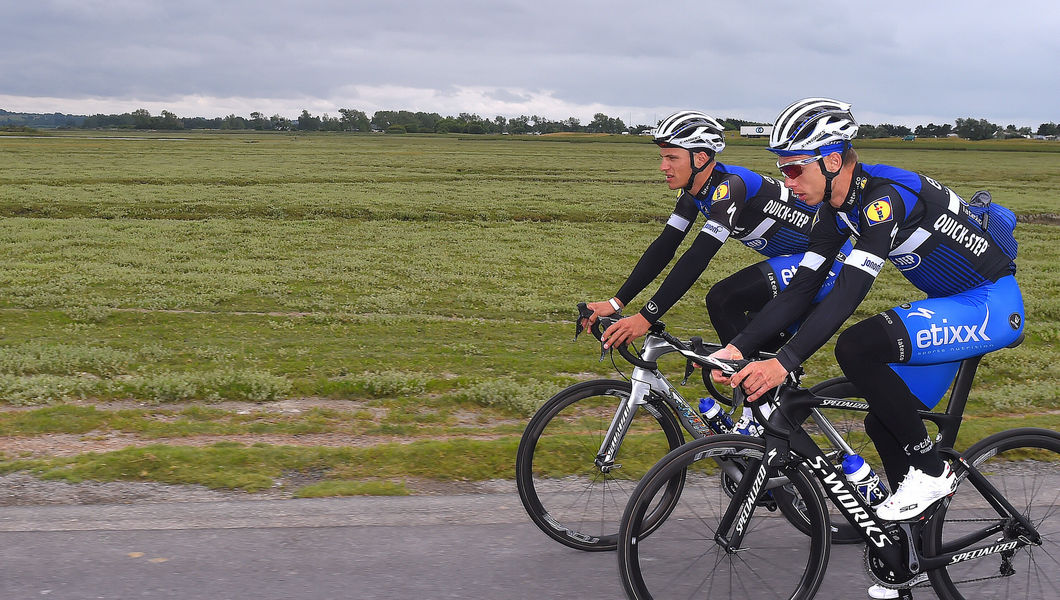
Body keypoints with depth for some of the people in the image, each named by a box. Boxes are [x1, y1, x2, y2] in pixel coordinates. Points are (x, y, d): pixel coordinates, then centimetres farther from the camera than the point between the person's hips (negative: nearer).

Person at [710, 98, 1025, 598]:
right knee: (885, 422, 8)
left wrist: (785, 361, -41)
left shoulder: (885, 196, -27)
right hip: (951, 307, 9)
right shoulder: (837, 208, 0)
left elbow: (849, 291, -35)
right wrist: (738, 347, -11)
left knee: (858, 346, -28)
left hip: (992, 305, -9)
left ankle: (930, 470, -10)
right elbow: (802, 287, -1)